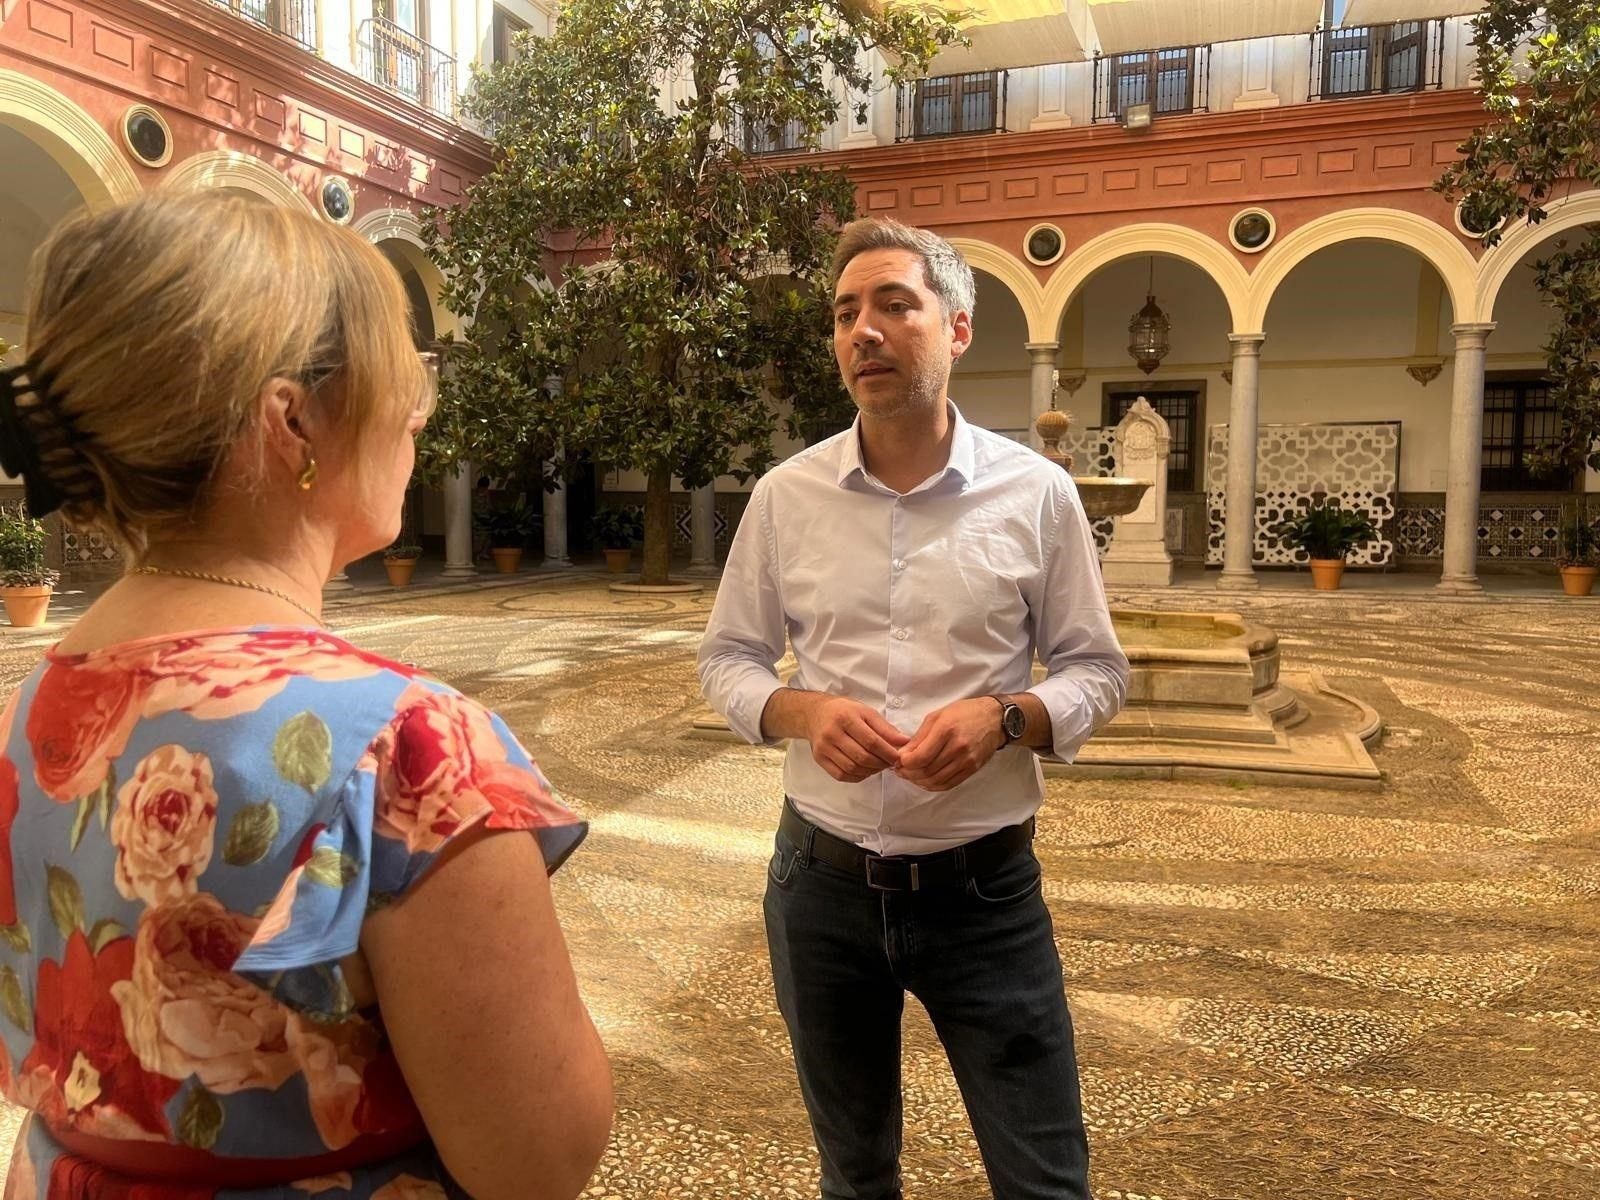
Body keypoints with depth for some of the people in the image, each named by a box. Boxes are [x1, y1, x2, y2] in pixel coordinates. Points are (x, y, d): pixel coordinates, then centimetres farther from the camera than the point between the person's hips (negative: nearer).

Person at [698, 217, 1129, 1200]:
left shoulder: (1036, 493, -6)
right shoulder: (785, 496, -2)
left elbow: (1097, 673, 1)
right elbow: (729, 661, 6)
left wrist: (1003, 718, -20)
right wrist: (803, 713, -15)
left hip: (985, 890, -1)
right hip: (823, 884, 2)